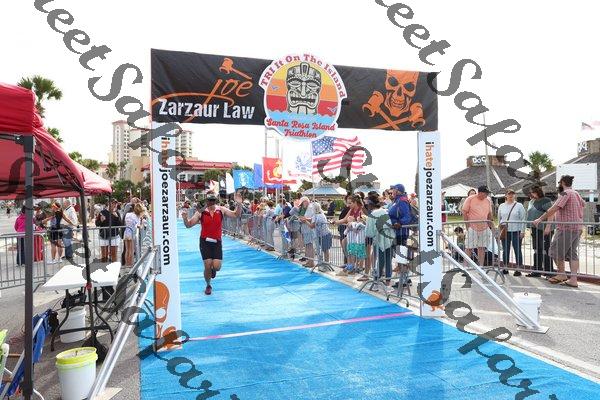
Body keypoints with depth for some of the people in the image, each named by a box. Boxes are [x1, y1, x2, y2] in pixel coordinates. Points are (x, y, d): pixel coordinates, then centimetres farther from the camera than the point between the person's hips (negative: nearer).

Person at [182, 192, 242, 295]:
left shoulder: (221, 210, -2)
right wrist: (185, 219, -22)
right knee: (207, 266, -2)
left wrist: (239, 204, -19)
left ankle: (213, 269, 33)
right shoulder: (200, 212, -4)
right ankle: (208, 286, 25)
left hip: (217, 242, 1)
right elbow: (189, 225, 0)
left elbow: (236, 215, -2)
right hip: (205, 242, -1)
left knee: (217, 266, -8)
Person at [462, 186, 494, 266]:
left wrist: (490, 225, 10)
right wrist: (468, 225, -9)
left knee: (482, 248, 7)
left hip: (484, 228, 5)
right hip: (472, 228, -5)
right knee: (469, 248, -2)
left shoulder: (487, 201, 9)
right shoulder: (470, 199, -6)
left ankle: (481, 266, 14)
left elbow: (489, 214, 18)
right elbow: (464, 212, -6)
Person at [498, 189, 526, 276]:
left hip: (516, 231, -3)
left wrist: (522, 231, -6)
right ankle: (505, 268, 15)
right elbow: (499, 218, 18)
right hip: (505, 231, 3)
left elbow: (523, 219, -1)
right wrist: (500, 227, 8)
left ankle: (518, 269, 3)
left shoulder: (519, 206, 2)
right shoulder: (501, 206, 12)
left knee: (517, 250, -2)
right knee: (505, 250, 7)